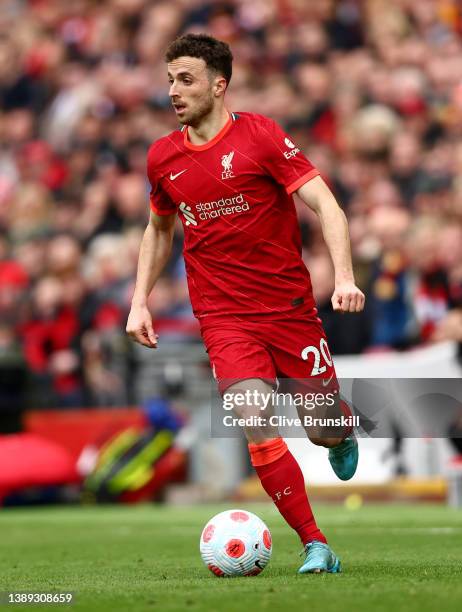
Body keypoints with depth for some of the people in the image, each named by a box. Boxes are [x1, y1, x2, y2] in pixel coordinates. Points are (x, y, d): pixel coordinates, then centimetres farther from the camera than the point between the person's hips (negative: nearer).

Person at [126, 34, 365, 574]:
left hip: (290, 304, -2)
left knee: (324, 428, 5)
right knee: (258, 425, -17)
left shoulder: (260, 135, -9)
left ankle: (340, 437, 45)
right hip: (223, 317, 2)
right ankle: (315, 546, -8)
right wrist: (140, 301, 12)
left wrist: (344, 277, -26)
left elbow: (325, 205, -13)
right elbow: (158, 230, 22)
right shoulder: (163, 157, 5)